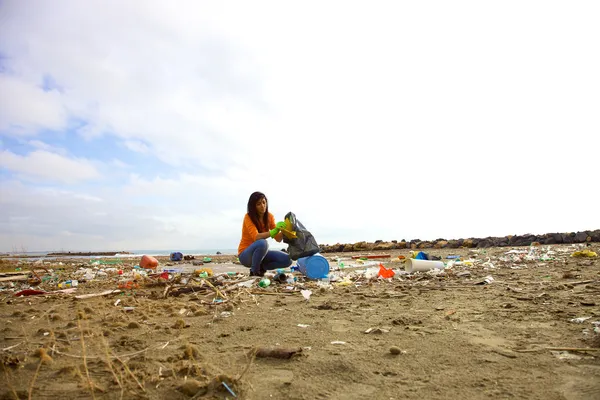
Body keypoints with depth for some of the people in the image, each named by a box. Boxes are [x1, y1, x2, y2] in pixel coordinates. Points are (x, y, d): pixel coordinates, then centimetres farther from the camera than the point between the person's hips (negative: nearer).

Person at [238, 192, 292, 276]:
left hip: (260, 253, 5)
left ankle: (261, 267, 4)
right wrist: (274, 231, -45)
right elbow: (256, 237, -32)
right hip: (245, 255, -5)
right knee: (262, 243, -37)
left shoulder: (269, 216, -2)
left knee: (287, 260, -13)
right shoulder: (248, 217, -16)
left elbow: (278, 239, -9)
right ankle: (255, 272, -16)